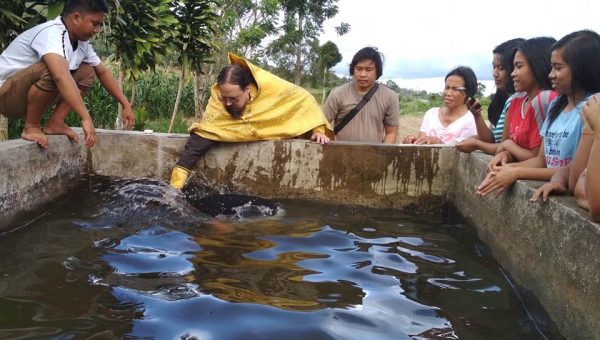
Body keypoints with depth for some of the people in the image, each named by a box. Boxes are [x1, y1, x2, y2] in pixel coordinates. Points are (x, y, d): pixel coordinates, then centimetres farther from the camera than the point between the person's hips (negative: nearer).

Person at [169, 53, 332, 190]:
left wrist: (318, 129, -29)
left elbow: (304, 98, -21)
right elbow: (204, 132, -36)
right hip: (234, 134, 0)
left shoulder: (270, 86, -33)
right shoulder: (216, 99, -30)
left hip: (272, 132, 0)